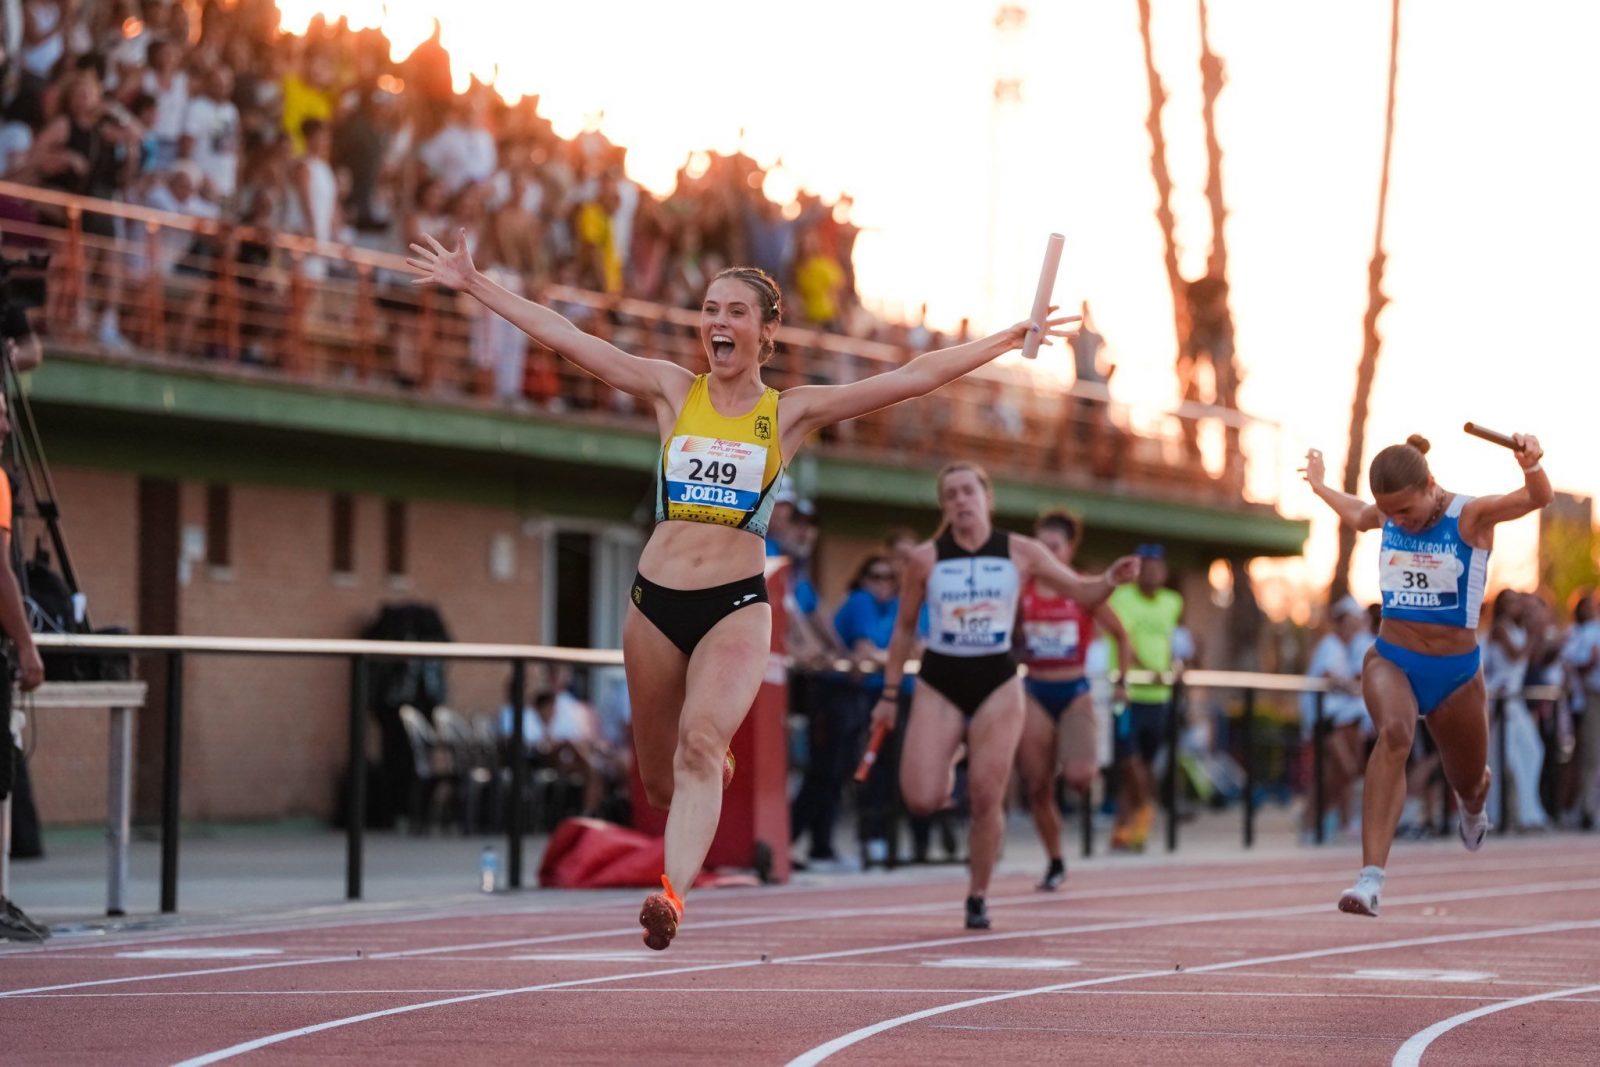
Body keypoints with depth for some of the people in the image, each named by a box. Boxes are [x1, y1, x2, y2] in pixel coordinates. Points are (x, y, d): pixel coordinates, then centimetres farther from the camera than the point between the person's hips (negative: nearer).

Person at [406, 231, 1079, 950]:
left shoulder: (792, 412, 3)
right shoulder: (672, 392, 6)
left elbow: (916, 376, 1)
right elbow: (562, 336, 6)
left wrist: (1013, 337, -1)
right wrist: (472, 284, 5)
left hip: (737, 605, -3)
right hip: (656, 601, 3)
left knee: (700, 748, -27)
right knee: (660, 783, 11)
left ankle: (672, 895, -41)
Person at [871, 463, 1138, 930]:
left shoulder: (1020, 553, -1)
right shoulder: (926, 558, -1)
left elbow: (1082, 592, 3)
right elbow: (904, 629, 8)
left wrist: (1109, 581, -20)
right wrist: (889, 694, 9)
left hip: (997, 684, 0)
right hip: (939, 683, 0)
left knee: (986, 799, -5)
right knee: (921, 799, -13)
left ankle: (977, 897, 11)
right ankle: (945, 773, 24)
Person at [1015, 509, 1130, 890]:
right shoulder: (1022, 591, -1)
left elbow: (1121, 635, 6)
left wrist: (1122, 682, 5)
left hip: (1074, 693, -2)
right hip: (1035, 694, 2)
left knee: (1077, 775, -23)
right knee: (1038, 787, 0)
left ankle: (1093, 773, 15)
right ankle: (1055, 862, 16)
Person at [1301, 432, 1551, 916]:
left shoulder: (1472, 516, -13)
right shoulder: (1386, 517, 0)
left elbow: (1537, 498, -31)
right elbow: (1355, 515, 26)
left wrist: (1532, 465, -53)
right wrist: (1319, 485, 43)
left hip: (1456, 672, -1)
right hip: (1392, 660, 1)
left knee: (1469, 784, 16)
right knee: (1393, 732, -32)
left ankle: (1472, 809, 60)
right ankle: (1370, 877, -44)